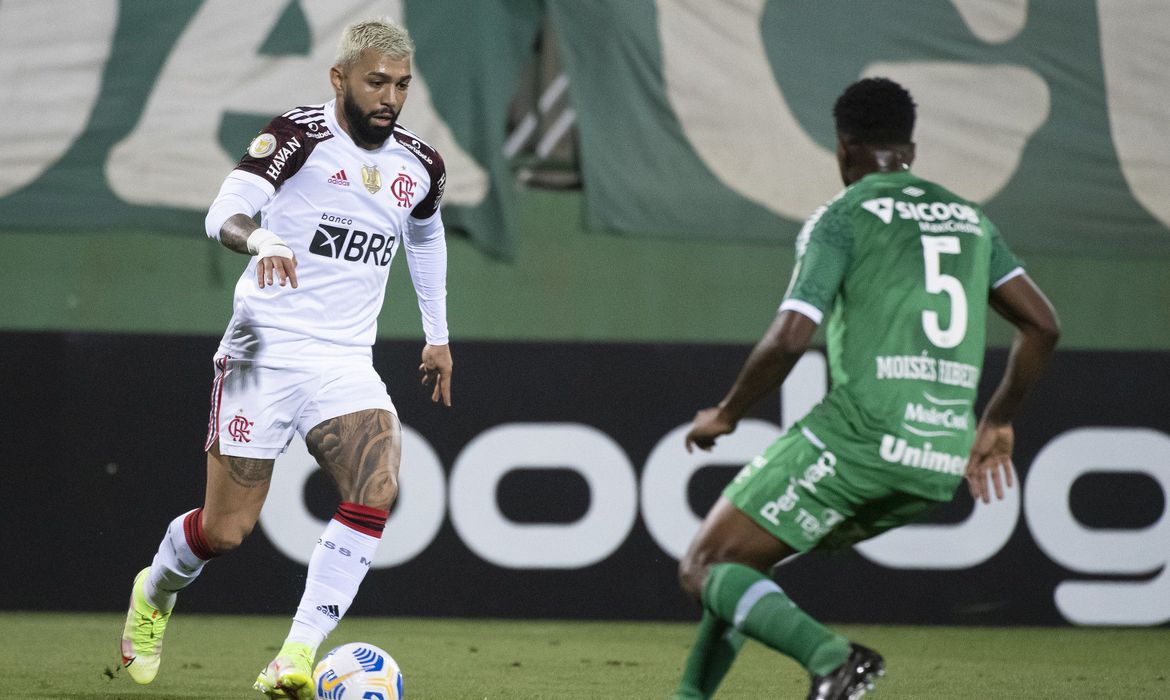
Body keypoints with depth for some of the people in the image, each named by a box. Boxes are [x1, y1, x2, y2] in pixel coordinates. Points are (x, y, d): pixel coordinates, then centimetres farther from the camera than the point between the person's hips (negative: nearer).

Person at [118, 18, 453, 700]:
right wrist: (261, 239, -45)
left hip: (346, 362, 4)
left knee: (377, 490, -23)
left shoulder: (420, 165, 8)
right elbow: (225, 212, -23)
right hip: (264, 353, -4)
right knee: (226, 530, -1)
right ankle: (154, 594, 34)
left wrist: (438, 334, 34)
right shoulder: (300, 134, -10)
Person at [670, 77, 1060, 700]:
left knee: (704, 569, -1)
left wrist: (725, 414, 5)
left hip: (858, 438, -7)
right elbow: (1043, 326, 15)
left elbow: (790, 339, -11)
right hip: (942, 464, 7)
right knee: (745, 558, 24)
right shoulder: (971, 219, 19)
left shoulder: (840, 218, -1)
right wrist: (996, 422, 27)